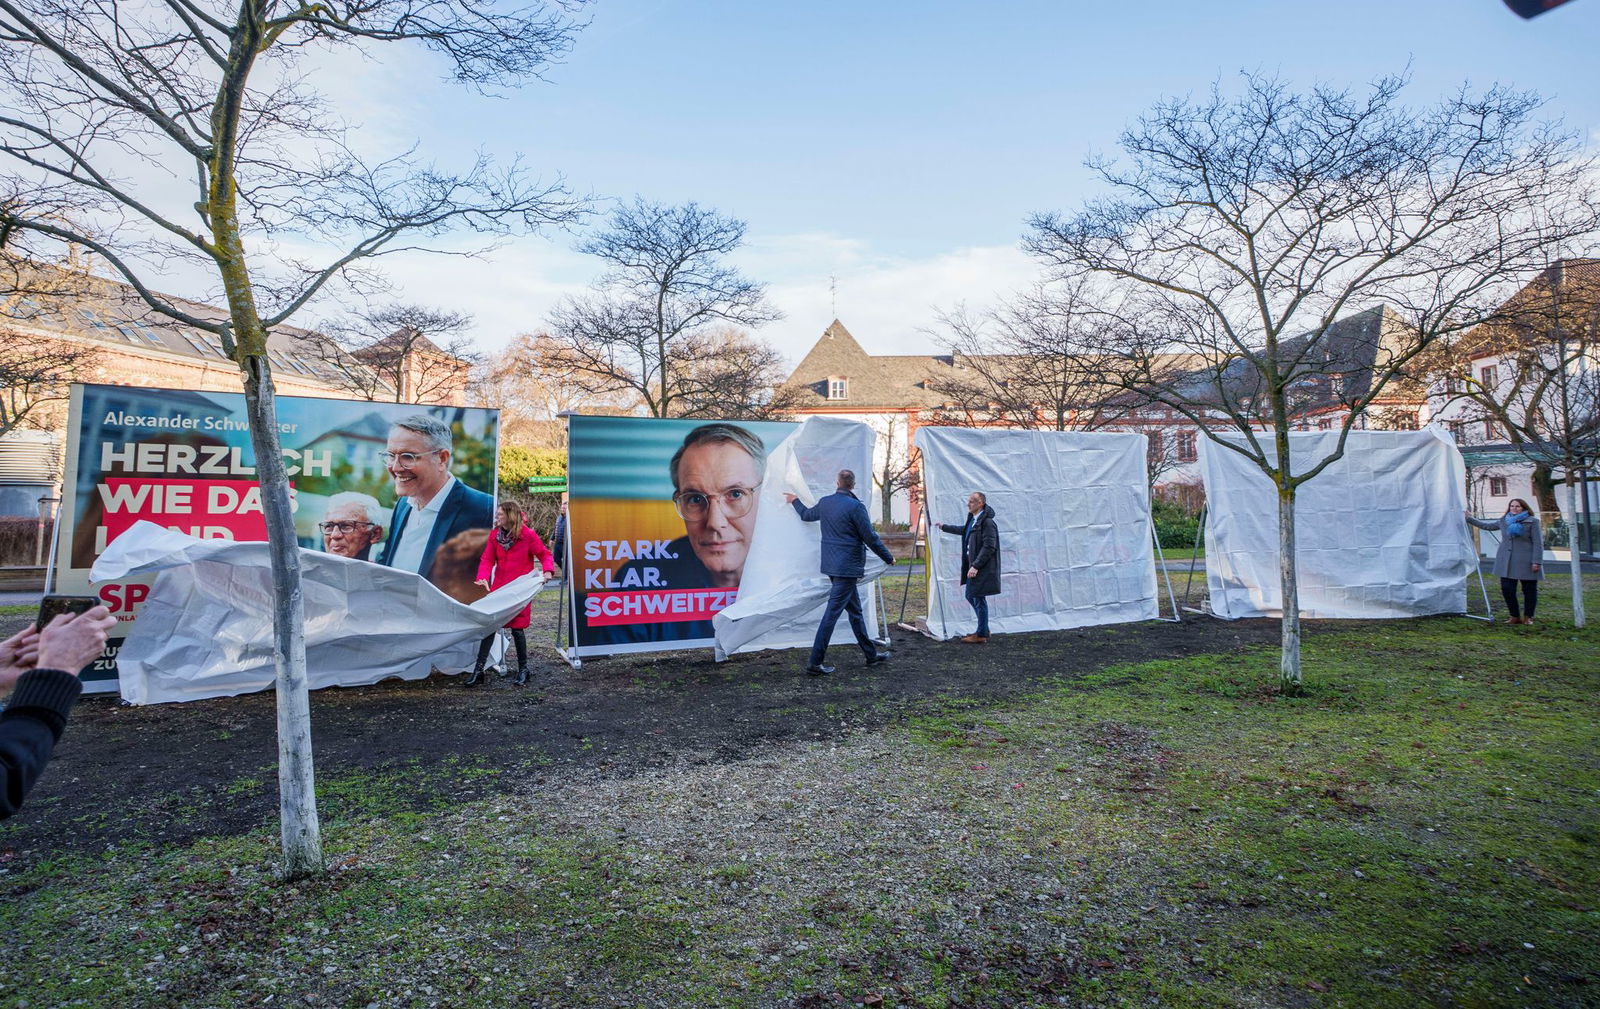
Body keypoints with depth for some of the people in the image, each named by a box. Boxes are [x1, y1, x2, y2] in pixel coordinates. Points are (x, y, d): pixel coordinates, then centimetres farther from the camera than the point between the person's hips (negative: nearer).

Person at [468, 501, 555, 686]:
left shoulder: (528, 535, -9)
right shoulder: (495, 535, 3)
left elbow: (545, 555, -4)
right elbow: (487, 559, 1)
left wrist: (548, 570, -23)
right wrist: (483, 577, -16)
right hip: (498, 588, 4)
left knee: (517, 629, 0)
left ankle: (523, 669, 18)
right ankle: (478, 669, 11)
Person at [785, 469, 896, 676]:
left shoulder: (825, 503, 7)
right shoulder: (855, 506, -15)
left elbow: (807, 515, 27)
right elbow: (871, 538, -11)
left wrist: (795, 501, 48)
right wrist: (889, 558, 3)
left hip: (832, 565, 8)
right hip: (847, 566, -8)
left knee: (855, 610, 17)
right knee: (832, 612, -6)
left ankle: (871, 654, 28)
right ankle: (815, 663, -4)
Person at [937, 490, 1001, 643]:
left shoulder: (987, 523, -19)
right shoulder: (972, 520, 11)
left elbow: (989, 547, -23)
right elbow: (963, 530, 33)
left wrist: (976, 566, -25)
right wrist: (944, 527, 42)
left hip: (982, 568, -10)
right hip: (973, 565, 10)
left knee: (979, 598, -1)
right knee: (970, 596, 17)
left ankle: (981, 635, 10)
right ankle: (983, 630, 29)